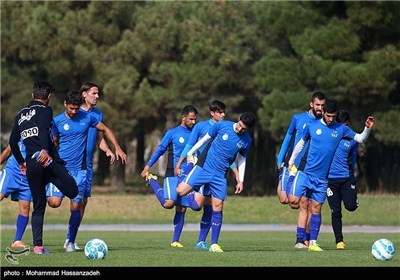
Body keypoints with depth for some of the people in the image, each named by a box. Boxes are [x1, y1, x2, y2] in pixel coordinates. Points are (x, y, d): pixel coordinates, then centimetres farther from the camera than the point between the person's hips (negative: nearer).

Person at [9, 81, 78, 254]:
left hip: (30, 165, 6)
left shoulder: (21, 115, 23)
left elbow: (13, 142, 25)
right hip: (47, 159, -6)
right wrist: (45, 150, -31)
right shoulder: (45, 110, 4)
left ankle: (38, 245, 2)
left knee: (38, 207, 11)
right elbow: (43, 129, -17)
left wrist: (21, 162, 37)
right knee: (72, 191, -9)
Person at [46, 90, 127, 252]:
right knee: (54, 202, -18)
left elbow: (105, 130, 15)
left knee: (75, 206, -1)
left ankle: (71, 241, 12)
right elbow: (53, 144, 7)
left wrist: (117, 148, 8)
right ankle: (49, 192, 18)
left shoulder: (87, 118, 2)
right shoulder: (57, 121, -1)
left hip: (79, 170, 1)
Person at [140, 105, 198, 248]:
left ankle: (175, 240, 8)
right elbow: (160, 150, 3)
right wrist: (147, 167, 1)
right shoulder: (172, 133, -1)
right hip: (172, 175, -4)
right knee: (168, 203, -21)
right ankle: (152, 181, 5)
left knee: (181, 209, 2)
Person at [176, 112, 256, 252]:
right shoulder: (222, 125, -6)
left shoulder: (246, 141, 1)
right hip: (204, 167, -1)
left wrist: (241, 180, 11)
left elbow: (241, 160, 14)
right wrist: (190, 152, 5)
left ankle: (214, 244, 6)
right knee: (180, 191, -17)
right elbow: (205, 138, 5)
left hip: (220, 176, 1)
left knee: (218, 207, -1)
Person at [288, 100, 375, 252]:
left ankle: (313, 242, 10)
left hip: (322, 177, 1)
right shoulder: (312, 127, 1)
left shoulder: (341, 129, 4)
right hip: (305, 172, -1)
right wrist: (291, 162, 16)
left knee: (316, 209, 3)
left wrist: (367, 129, -11)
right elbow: (301, 144, 13)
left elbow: (360, 138, 8)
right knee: (293, 200, -19)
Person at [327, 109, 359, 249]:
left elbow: (353, 160, 13)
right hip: (330, 178, 0)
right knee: (335, 212, -2)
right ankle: (339, 241, 8)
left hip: (346, 177, 0)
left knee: (351, 206, -16)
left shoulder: (353, 139, 3)